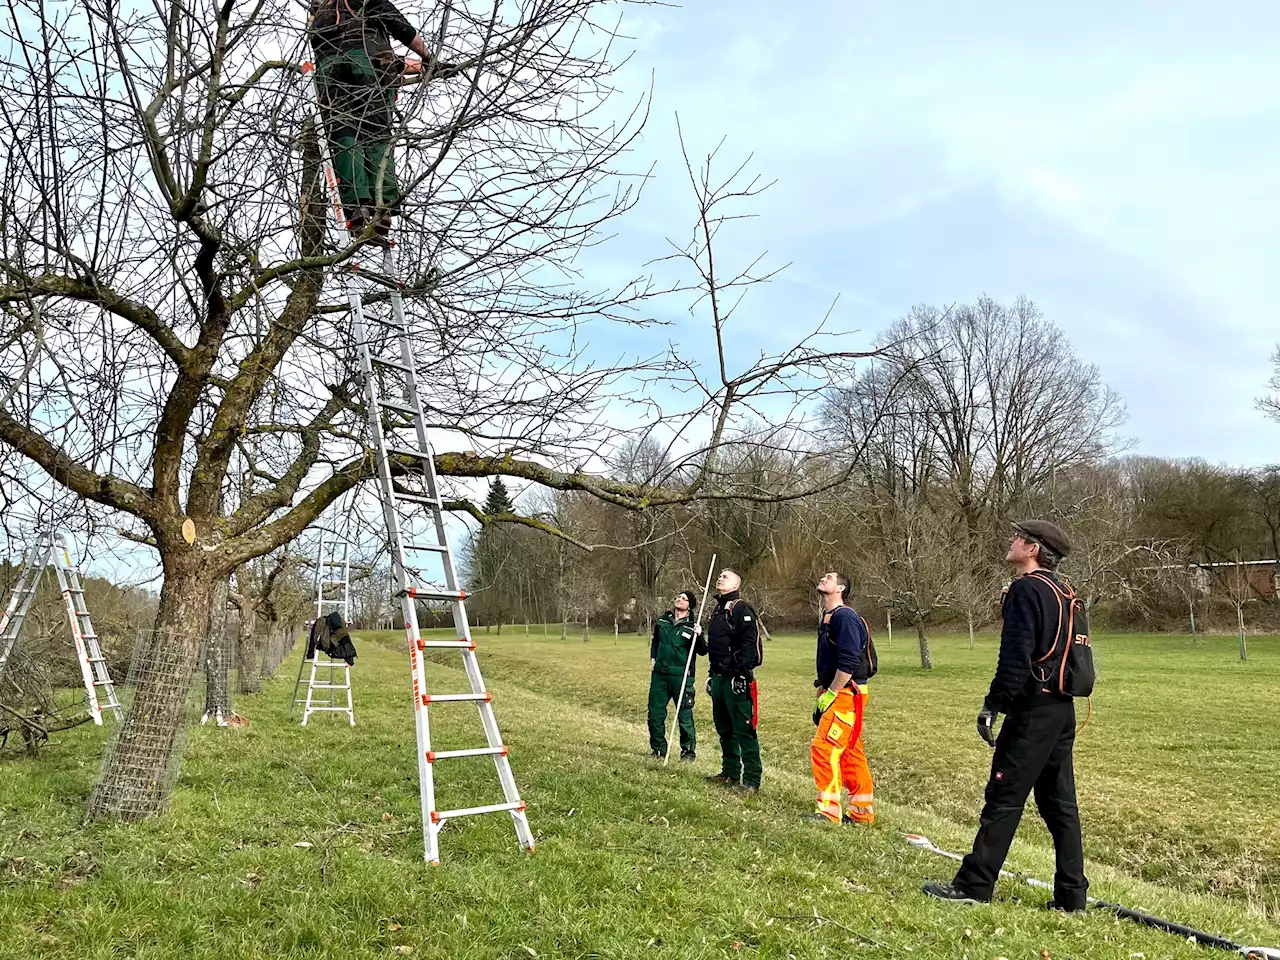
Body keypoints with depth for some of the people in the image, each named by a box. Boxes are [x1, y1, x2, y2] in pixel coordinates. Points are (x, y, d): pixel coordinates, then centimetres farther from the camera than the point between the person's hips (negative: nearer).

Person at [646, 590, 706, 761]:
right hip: (659, 673, 5)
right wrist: (653, 658, 13)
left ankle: (688, 751, 14)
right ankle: (658, 749, 23)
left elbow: (703, 651, -9)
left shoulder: (692, 626, -6)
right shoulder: (663, 620, 9)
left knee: (685, 715, -1)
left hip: (681, 675, -5)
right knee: (655, 713, 9)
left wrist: (698, 636, -25)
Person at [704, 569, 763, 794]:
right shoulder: (718, 610, 20)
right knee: (724, 730, 16)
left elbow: (750, 643, -18)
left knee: (744, 731, -8)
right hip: (719, 678, 10)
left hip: (737, 680, -10)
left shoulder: (742, 609, -9)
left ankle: (752, 780, -4)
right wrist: (712, 674, 22)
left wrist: (741, 674, -23)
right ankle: (730, 772, 28)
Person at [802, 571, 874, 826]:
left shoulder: (845, 617, -15)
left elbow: (848, 662, -23)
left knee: (824, 748, -11)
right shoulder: (828, 618, 17)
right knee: (850, 754, 13)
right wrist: (821, 688, 14)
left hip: (846, 694, -10)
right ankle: (863, 813, 21)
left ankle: (828, 811, -4)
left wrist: (830, 693, -19)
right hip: (836, 694, 10)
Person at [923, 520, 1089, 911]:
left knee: (1004, 798, -3)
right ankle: (1071, 894, 17)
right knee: (1060, 802, 12)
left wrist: (992, 705, -17)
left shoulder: (1026, 589, -13)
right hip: (1062, 712, 9)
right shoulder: (1063, 594, 16)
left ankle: (974, 885, 4)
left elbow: (1016, 655, -21)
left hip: (1032, 713, -9)